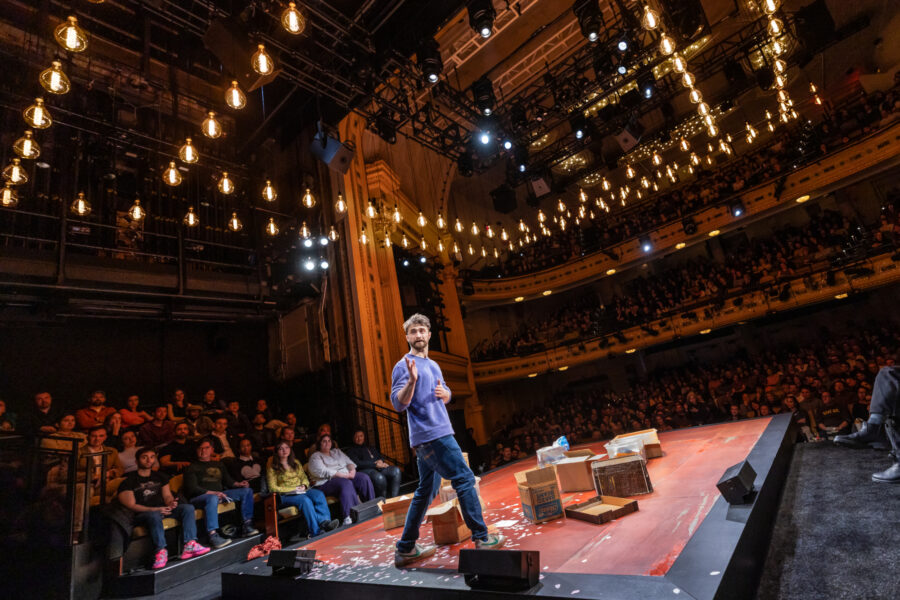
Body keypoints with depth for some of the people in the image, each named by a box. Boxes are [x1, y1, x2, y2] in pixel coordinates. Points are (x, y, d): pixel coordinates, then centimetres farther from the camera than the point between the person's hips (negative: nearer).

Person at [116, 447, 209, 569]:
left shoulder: (160, 476, 21)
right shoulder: (129, 480, 2)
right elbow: (131, 505, -7)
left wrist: (171, 503, -9)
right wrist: (155, 509, -20)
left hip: (163, 509, 6)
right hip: (143, 514, -5)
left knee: (188, 508, -19)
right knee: (154, 516, -40)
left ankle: (189, 545, -28)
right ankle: (161, 551, -36)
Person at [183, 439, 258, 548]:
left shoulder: (219, 465, 24)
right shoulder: (192, 468, 5)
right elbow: (192, 488, -8)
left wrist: (239, 484, -2)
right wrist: (213, 493, -23)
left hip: (218, 494, 6)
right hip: (199, 497, -6)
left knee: (247, 491, -7)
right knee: (212, 498, -41)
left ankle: (247, 526, -12)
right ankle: (213, 535, -45)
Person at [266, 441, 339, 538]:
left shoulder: (296, 463, 19)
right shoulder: (272, 467, 3)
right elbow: (272, 487, -3)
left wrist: (304, 485, -4)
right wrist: (293, 489, -12)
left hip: (301, 491, 5)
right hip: (285, 495, -5)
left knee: (319, 495, -28)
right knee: (305, 500, -36)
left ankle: (325, 522, -42)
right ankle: (316, 532, -40)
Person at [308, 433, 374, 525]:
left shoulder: (337, 451, 26)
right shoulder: (315, 456, 6)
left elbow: (349, 462, 20)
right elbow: (323, 472, -10)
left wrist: (352, 470, -7)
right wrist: (344, 475, -17)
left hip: (347, 476, 6)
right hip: (327, 482, -6)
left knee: (364, 478, -21)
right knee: (346, 483, -38)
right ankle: (349, 517, -44)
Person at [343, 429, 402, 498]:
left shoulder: (370, 448, 33)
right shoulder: (350, 450, 12)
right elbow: (357, 464, -4)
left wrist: (381, 461, 1)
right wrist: (375, 464, -10)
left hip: (378, 467, 6)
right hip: (365, 470, -6)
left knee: (396, 471, -24)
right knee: (379, 477, -40)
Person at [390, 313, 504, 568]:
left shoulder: (433, 365, 19)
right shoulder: (403, 366, -7)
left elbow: (447, 397, 23)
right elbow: (398, 404, -15)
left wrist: (444, 392, 0)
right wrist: (412, 381, -30)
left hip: (439, 433, 9)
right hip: (430, 435, -9)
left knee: (425, 491, 13)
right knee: (464, 479, -5)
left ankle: (406, 549, 23)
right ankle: (481, 538, 6)